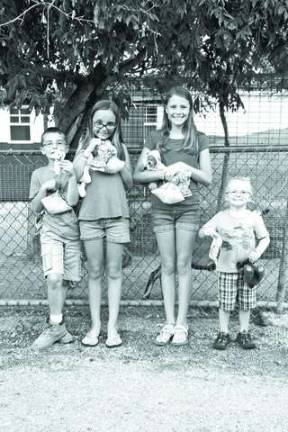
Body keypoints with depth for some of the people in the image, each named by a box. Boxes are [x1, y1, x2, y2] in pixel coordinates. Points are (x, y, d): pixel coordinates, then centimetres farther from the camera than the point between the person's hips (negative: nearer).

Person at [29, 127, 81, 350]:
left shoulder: (71, 170, 5)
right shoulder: (39, 174, 6)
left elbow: (73, 201, -8)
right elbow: (35, 209, 5)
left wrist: (71, 176, -16)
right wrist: (44, 189, -9)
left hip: (72, 232, 1)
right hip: (51, 232, -1)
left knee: (65, 280, 3)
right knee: (54, 277, -18)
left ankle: (57, 324, 17)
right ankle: (56, 326, -3)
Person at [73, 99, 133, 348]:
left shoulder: (121, 147, 11)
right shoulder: (85, 146, 10)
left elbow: (130, 183, 11)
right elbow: (75, 176, -3)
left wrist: (120, 166, -7)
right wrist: (89, 151, -9)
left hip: (117, 215, 0)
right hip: (90, 215, 0)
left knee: (114, 271, 3)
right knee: (95, 272, 5)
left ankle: (113, 326, 10)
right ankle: (95, 325, 14)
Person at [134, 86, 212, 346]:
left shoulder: (199, 139, 6)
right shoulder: (156, 138, 7)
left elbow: (207, 178, 4)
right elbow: (137, 175, 2)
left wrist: (186, 168, -13)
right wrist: (164, 173, -14)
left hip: (188, 207, -1)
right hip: (161, 208, 1)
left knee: (183, 265, 2)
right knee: (167, 266, 5)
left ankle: (182, 324, 12)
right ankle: (169, 323, 14)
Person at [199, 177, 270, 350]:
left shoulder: (254, 217, -1)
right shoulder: (221, 217, -1)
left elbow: (265, 238, 3)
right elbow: (201, 232, 2)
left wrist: (258, 252, -14)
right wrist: (208, 231, -21)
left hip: (248, 268, 1)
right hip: (227, 268, 0)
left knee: (246, 303, 10)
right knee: (225, 303, 4)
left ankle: (244, 333, 26)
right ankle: (224, 333, 19)